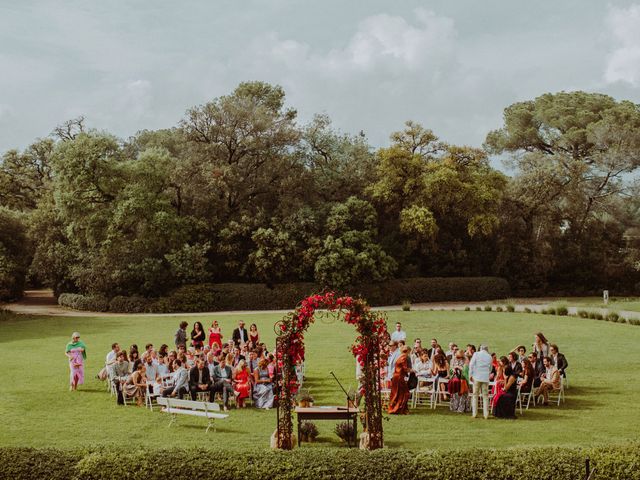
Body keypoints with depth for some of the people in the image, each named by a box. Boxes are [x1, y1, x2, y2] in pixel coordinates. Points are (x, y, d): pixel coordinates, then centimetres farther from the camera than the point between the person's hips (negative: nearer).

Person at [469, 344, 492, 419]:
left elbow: (471, 364, -3)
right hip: (486, 378, 1)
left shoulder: (476, 354, 2)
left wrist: (470, 375, 1)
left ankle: (474, 413, 3)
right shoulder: (489, 357, 9)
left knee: (475, 395, 5)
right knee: (485, 395, 5)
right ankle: (486, 414, 2)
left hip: (477, 377, -1)